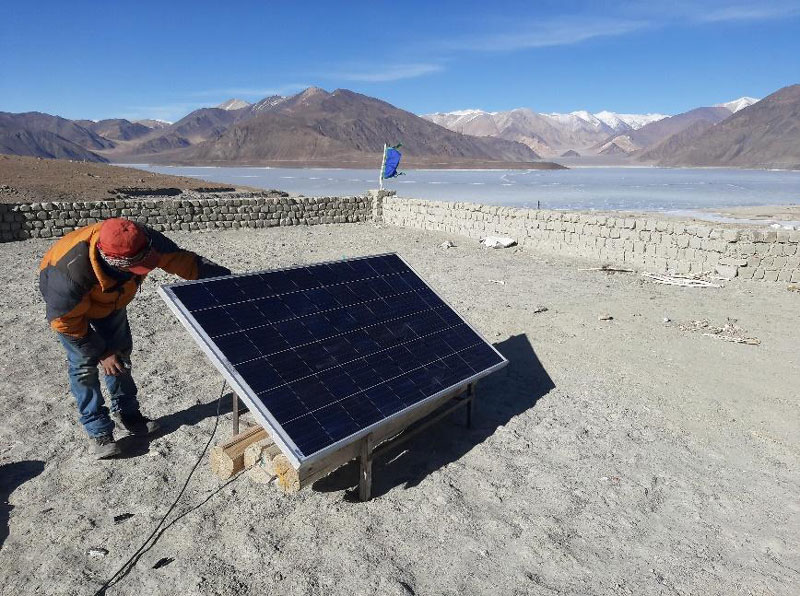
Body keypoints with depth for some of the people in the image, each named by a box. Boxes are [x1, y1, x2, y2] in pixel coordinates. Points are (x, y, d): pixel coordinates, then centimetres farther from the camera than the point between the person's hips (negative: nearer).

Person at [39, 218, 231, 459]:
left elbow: (183, 260, -25)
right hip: (71, 301, -4)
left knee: (121, 354, 10)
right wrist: (99, 352, -21)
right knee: (85, 365, -6)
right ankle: (98, 431, 9)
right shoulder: (72, 272, -45)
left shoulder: (144, 241, -36)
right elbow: (64, 319, -29)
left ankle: (126, 412, 28)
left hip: (111, 297, 5)